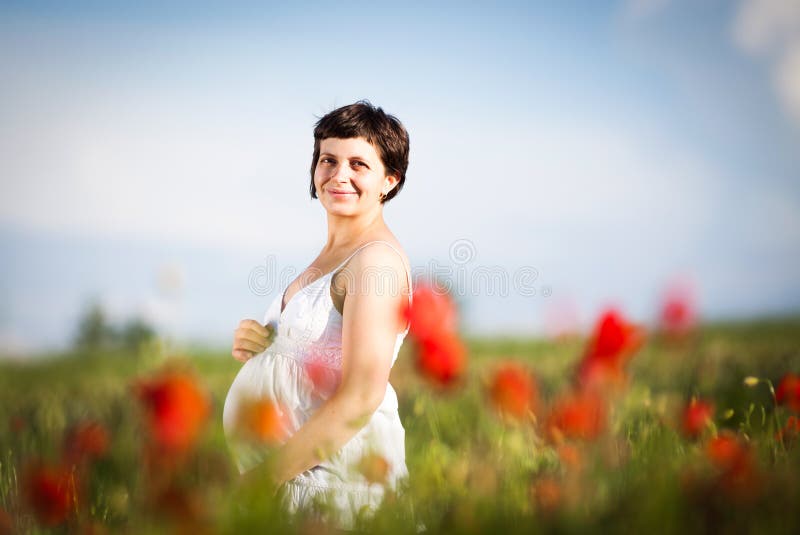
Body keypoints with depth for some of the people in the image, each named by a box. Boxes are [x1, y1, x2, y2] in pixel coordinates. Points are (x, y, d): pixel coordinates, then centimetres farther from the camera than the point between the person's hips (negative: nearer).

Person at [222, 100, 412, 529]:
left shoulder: (376, 259, -16)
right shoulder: (331, 255, 12)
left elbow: (359, 399, -23)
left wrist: (264, 477, -21)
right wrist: (255, 345, 0)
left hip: (336, 475, -8)